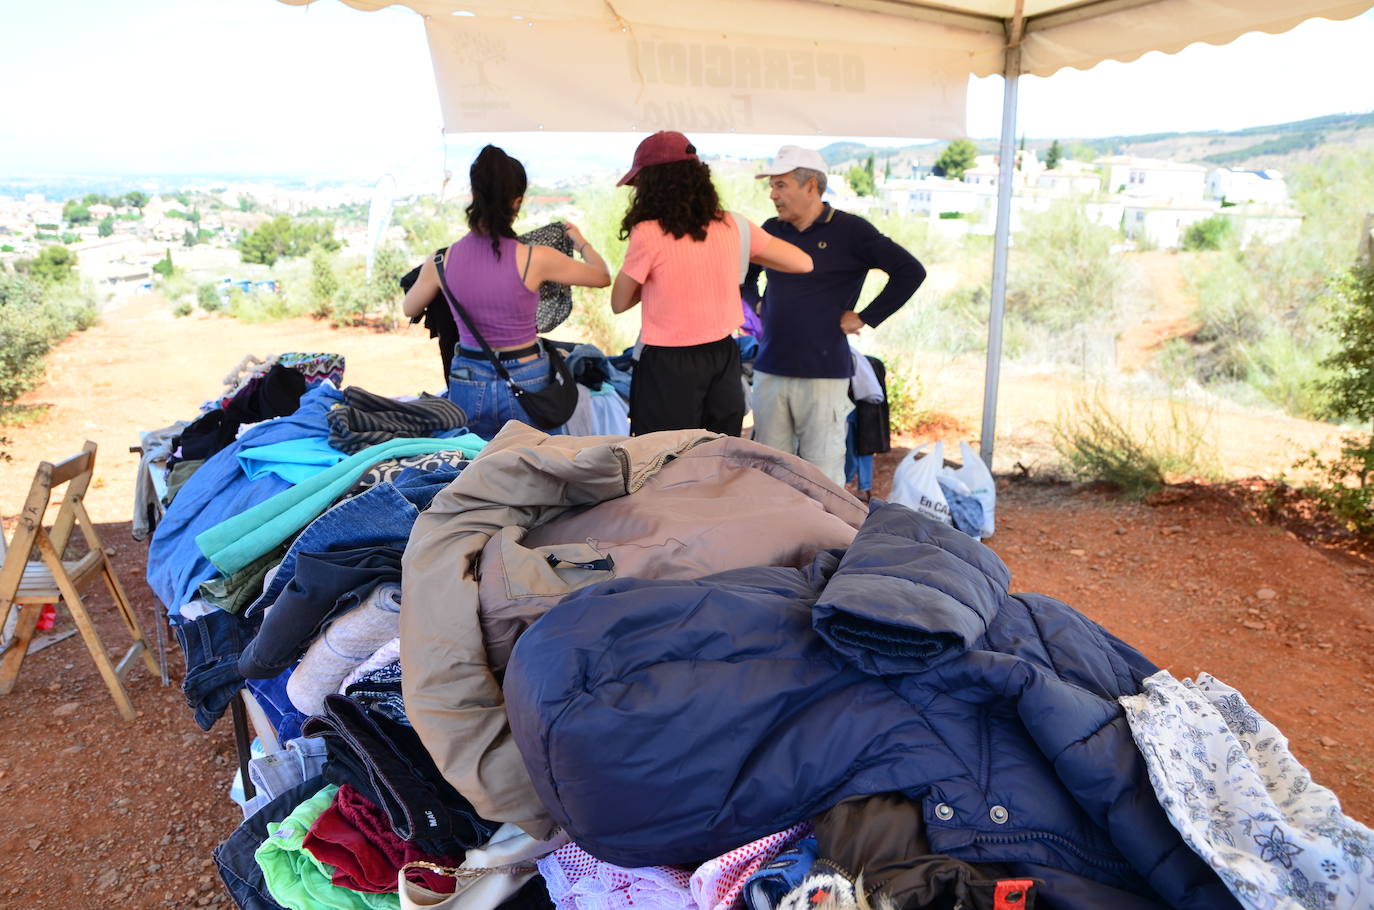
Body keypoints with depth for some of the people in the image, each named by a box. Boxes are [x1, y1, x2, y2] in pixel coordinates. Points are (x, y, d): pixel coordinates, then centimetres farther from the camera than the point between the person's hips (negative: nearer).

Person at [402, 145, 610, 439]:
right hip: (525, 382, -2)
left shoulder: (442, 260, -8)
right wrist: (581, 243, 21)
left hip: (469, 382, 3)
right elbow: (602, 277, 1)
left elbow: (409, 309, 12)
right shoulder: (535, 259, -16)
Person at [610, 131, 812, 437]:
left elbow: (619, 304, -1)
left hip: (669, 368, -4)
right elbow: (803, 262, 9)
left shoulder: (647, 234, -13)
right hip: (723, 360, 5)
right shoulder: (733, 226, -1)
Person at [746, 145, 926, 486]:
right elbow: (745, 273, 31)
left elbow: (911, 272, -9)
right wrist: (758, 307, 14)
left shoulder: (849, 230, -4)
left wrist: (865, 318, -9)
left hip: (824, 372, -5)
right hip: (769, 369, 5)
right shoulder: (771, 230, 11)